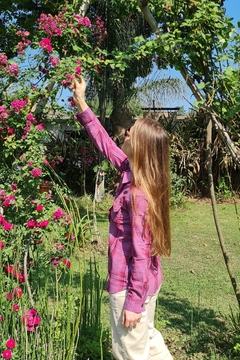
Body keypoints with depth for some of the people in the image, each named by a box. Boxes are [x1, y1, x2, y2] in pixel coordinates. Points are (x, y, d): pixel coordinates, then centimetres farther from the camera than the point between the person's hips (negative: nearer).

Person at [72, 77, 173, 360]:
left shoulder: (137, 195, -27)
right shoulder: (133, 172, -3)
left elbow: (141, 254, -24)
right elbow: (106, 144, 9)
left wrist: (134, 302, -18)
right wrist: (81, 105, 9)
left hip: (132, 286, -8)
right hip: (146, 281, 8)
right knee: (146, 337, 27)